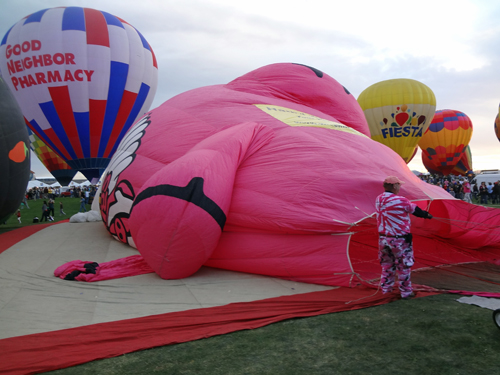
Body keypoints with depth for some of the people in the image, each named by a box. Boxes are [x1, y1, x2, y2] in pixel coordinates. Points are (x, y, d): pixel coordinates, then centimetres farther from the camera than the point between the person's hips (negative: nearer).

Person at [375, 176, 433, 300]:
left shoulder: (378, 200, -1)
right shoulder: (401, 201, -19)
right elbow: (415, 210, -3)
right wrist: (427, 215, 17)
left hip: (383, 238, 6)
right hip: (399, 240, -6)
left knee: (387, 264, 20)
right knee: (404, 266, 10)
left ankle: (386, 288, 30)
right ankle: (406, 292, 20)